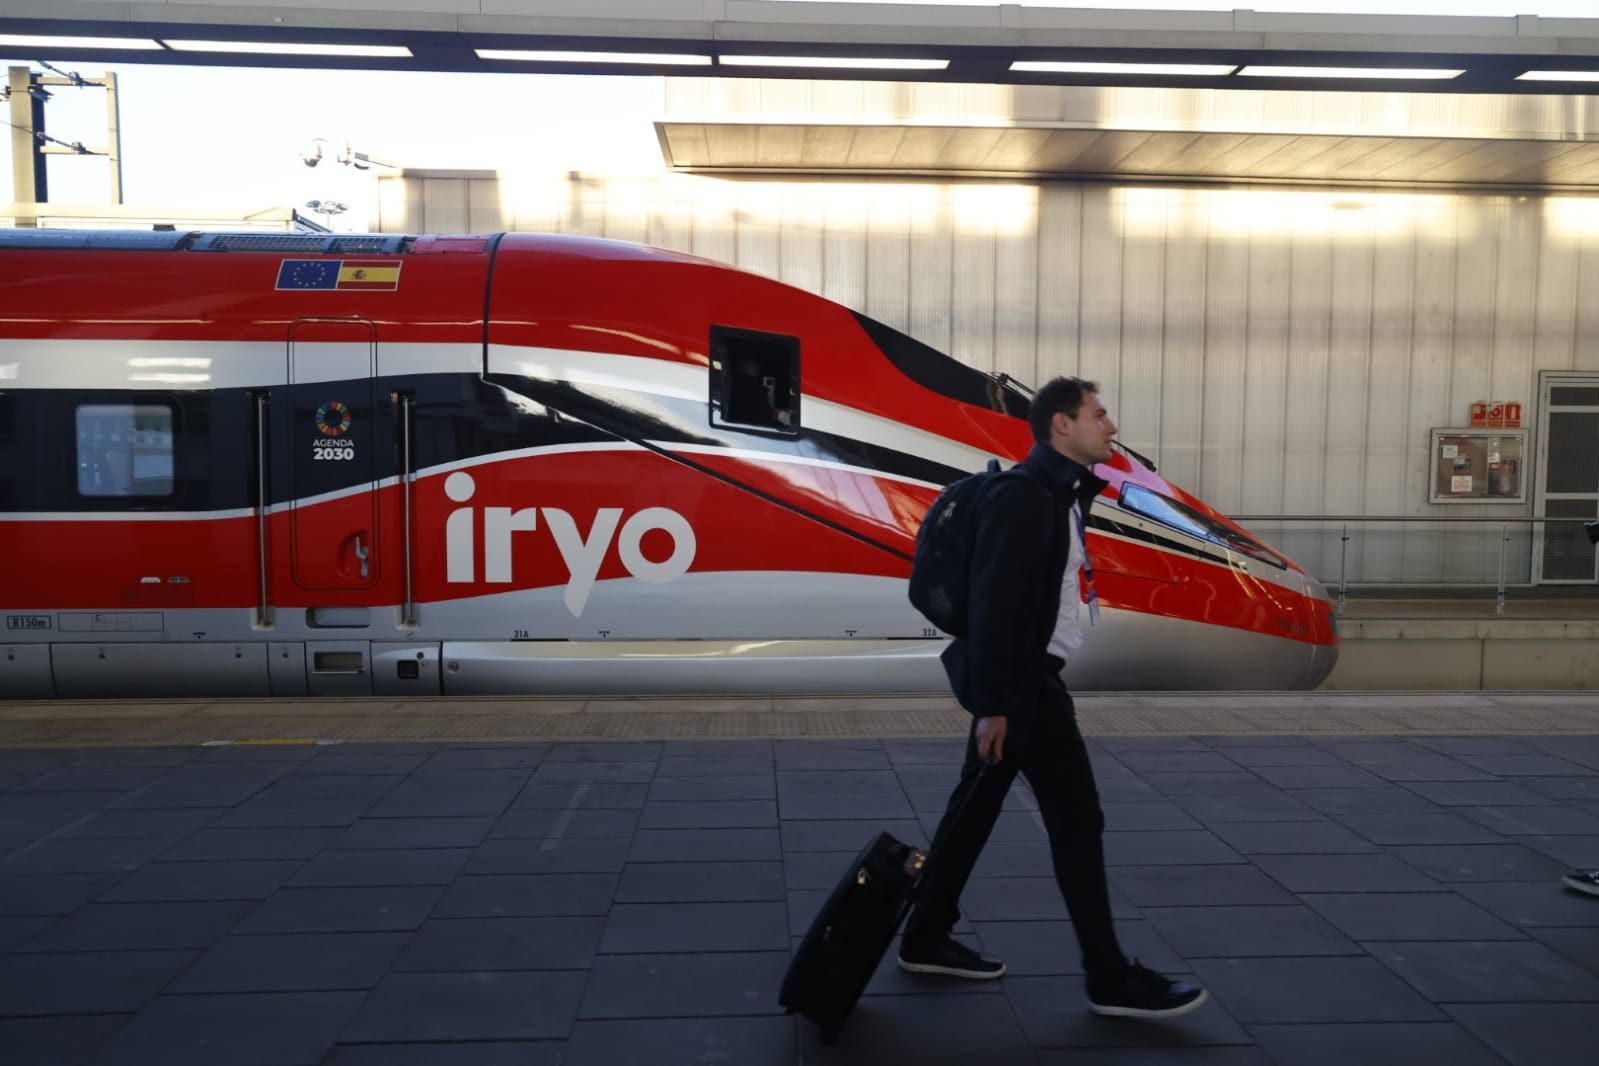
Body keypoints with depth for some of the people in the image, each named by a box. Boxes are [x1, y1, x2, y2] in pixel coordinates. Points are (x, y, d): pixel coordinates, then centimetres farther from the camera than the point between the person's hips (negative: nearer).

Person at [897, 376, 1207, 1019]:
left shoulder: (1059, 492, 14)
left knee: (976, 805, 15)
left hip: (1025, 675, 10)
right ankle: (1109, 977, 10)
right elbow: (993, 603, -22)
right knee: (1077, 819, -2)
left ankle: (927, 939, 26)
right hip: (1019, 679, -10)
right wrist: (991, 704, -23)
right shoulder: (1022, 496, -18)